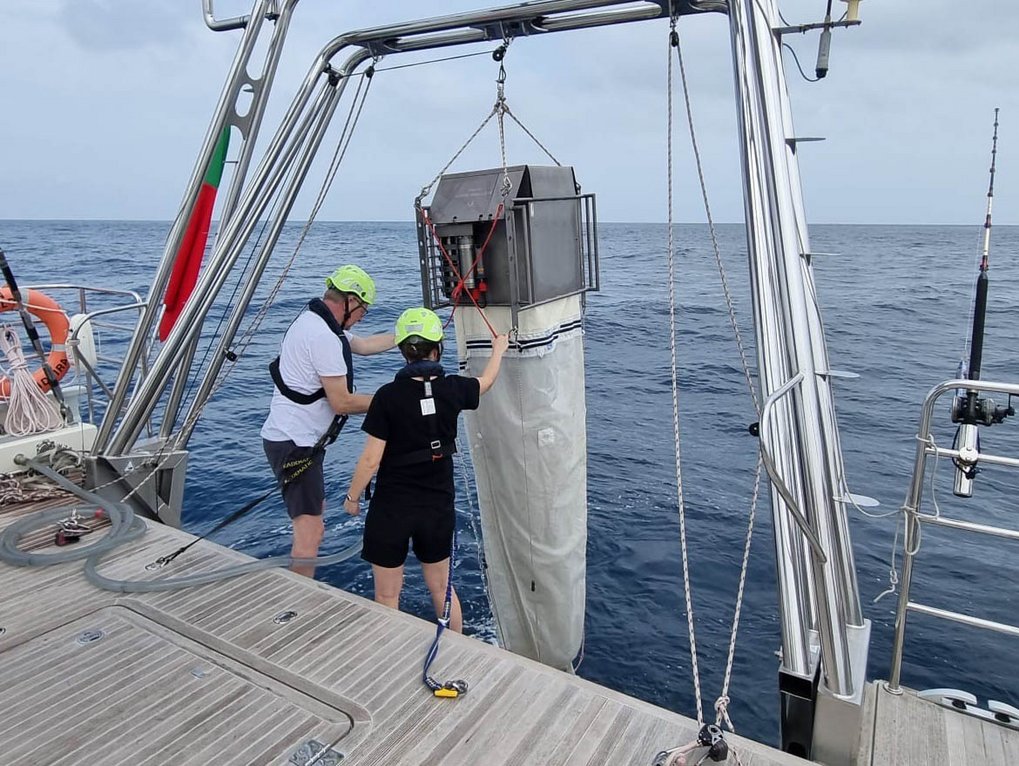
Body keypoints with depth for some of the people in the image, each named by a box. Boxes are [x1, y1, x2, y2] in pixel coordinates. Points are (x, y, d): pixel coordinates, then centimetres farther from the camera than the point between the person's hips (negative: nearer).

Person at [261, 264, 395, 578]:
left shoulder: (315, 321, 11)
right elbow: (341, 402, -22)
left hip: (299, 440, 12)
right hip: (294, 443, -12)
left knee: (315, 508, 23)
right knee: (310, 528, -11)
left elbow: (364, 344, 25)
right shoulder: (324, 337, -22)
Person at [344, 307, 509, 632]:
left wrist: (352, 497, 2)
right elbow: (486, 381, 16)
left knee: (387, 596, 13)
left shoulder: (388, 395, -17)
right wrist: (498, 350, 35)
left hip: (391, 508, -4)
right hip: (438, 507, 4)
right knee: (441, 588, 22)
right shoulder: (452, 389, -7)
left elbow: (371, 459, -14)